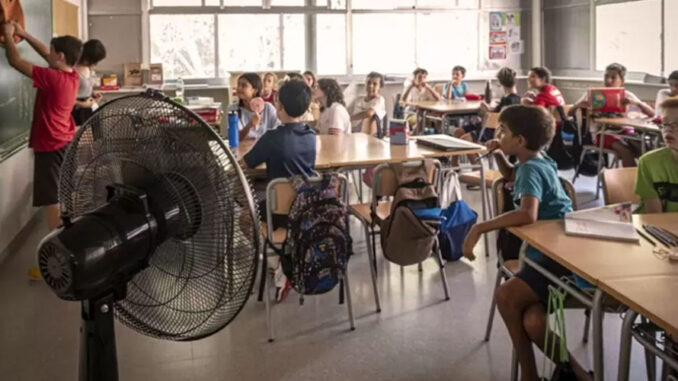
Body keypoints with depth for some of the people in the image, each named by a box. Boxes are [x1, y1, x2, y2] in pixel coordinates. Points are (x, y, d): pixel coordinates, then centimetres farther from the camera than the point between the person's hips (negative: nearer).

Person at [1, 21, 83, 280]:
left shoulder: (51, 78, -23)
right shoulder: (72, 75, 1)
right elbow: (47, 54, 17)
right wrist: (24, 35, 15)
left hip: (50, 149, -9)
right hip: (67, 145, 9)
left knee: (53, 206, -5)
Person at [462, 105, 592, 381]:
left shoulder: (531, 169, -14)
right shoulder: (534, 162, 14)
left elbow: (527, 214, -35)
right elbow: (511, 176, 41)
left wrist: (480, 228, -30)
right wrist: (498, 155, 20)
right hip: (550, 254, 9)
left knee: (506, 296, -24)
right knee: (532, 323, -12)